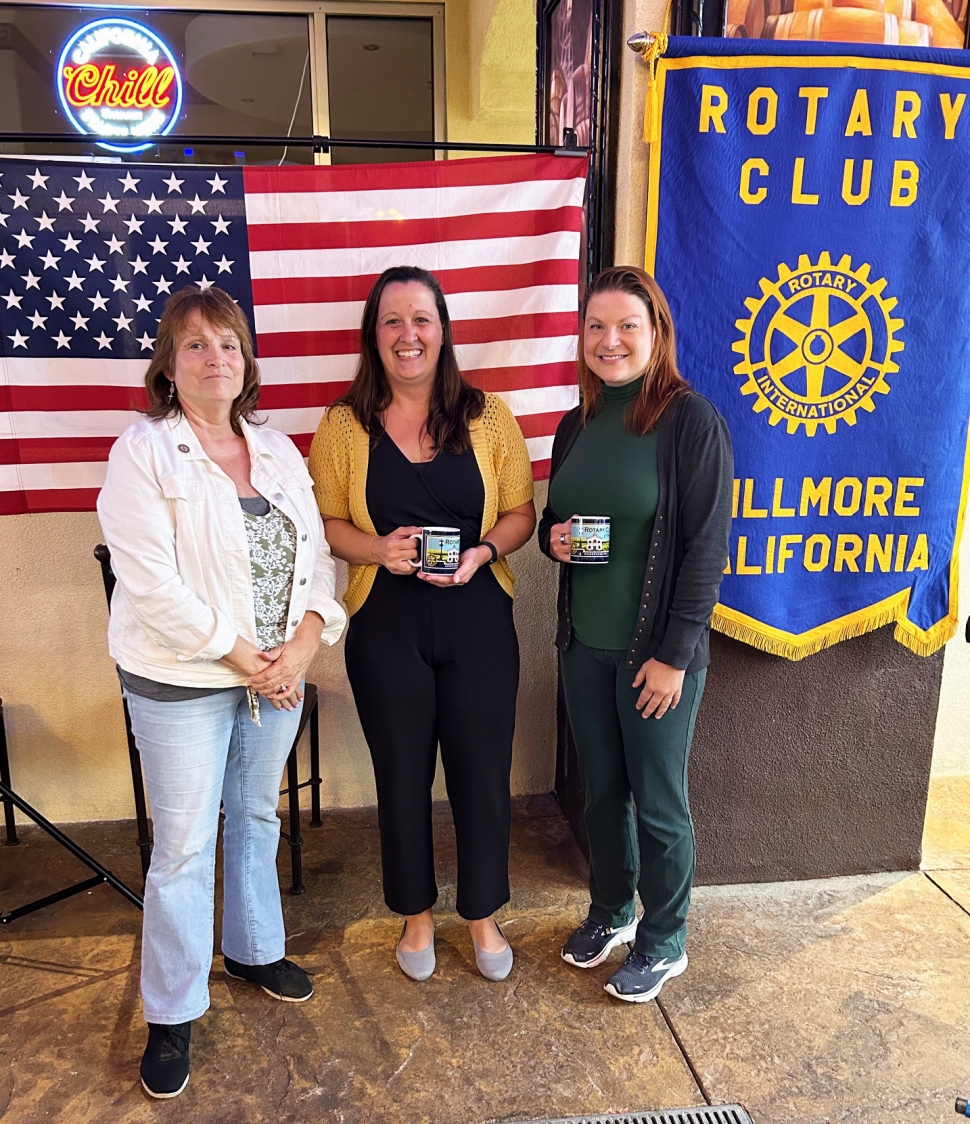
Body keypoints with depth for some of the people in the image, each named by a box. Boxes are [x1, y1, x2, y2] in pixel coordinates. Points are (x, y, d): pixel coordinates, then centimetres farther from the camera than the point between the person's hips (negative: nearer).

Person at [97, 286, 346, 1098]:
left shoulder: (278, 450, 6)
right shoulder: (143, 453, -11)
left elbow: (316, 552, 4)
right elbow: (151, 583, -18)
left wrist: (303, 640, -10)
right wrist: (241, 656, -16)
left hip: (278, 672, 5)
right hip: (181, 681, -5)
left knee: (257, 818, 20)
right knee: (184, 847, 5)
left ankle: (254, 949, 43)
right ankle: (172, 1016, 24)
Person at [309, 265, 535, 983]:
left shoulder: (487, 416, 0)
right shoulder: (345, 426, 0)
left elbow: (521, 512, 2)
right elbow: (326, 523, 2)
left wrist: (481, 553, -17)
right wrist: (377, 548, -17)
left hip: (479, 623, 0)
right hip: (386, 627, 0)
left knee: (483, 774, 10)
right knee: (403, 776, 14)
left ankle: (484, 914, 36)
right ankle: (417, 914, 39)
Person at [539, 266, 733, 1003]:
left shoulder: (691, 420, -12)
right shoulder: (577, 426, 7)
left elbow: (706, 546, -14)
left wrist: (674, 654, -16)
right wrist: (553, 537, -7)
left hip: (657, 650, -5)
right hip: (585, 644, 6)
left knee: (658, 802, 9)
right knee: (601, 788, 19)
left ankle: (664, 941, 32)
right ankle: (611, 911, 41)